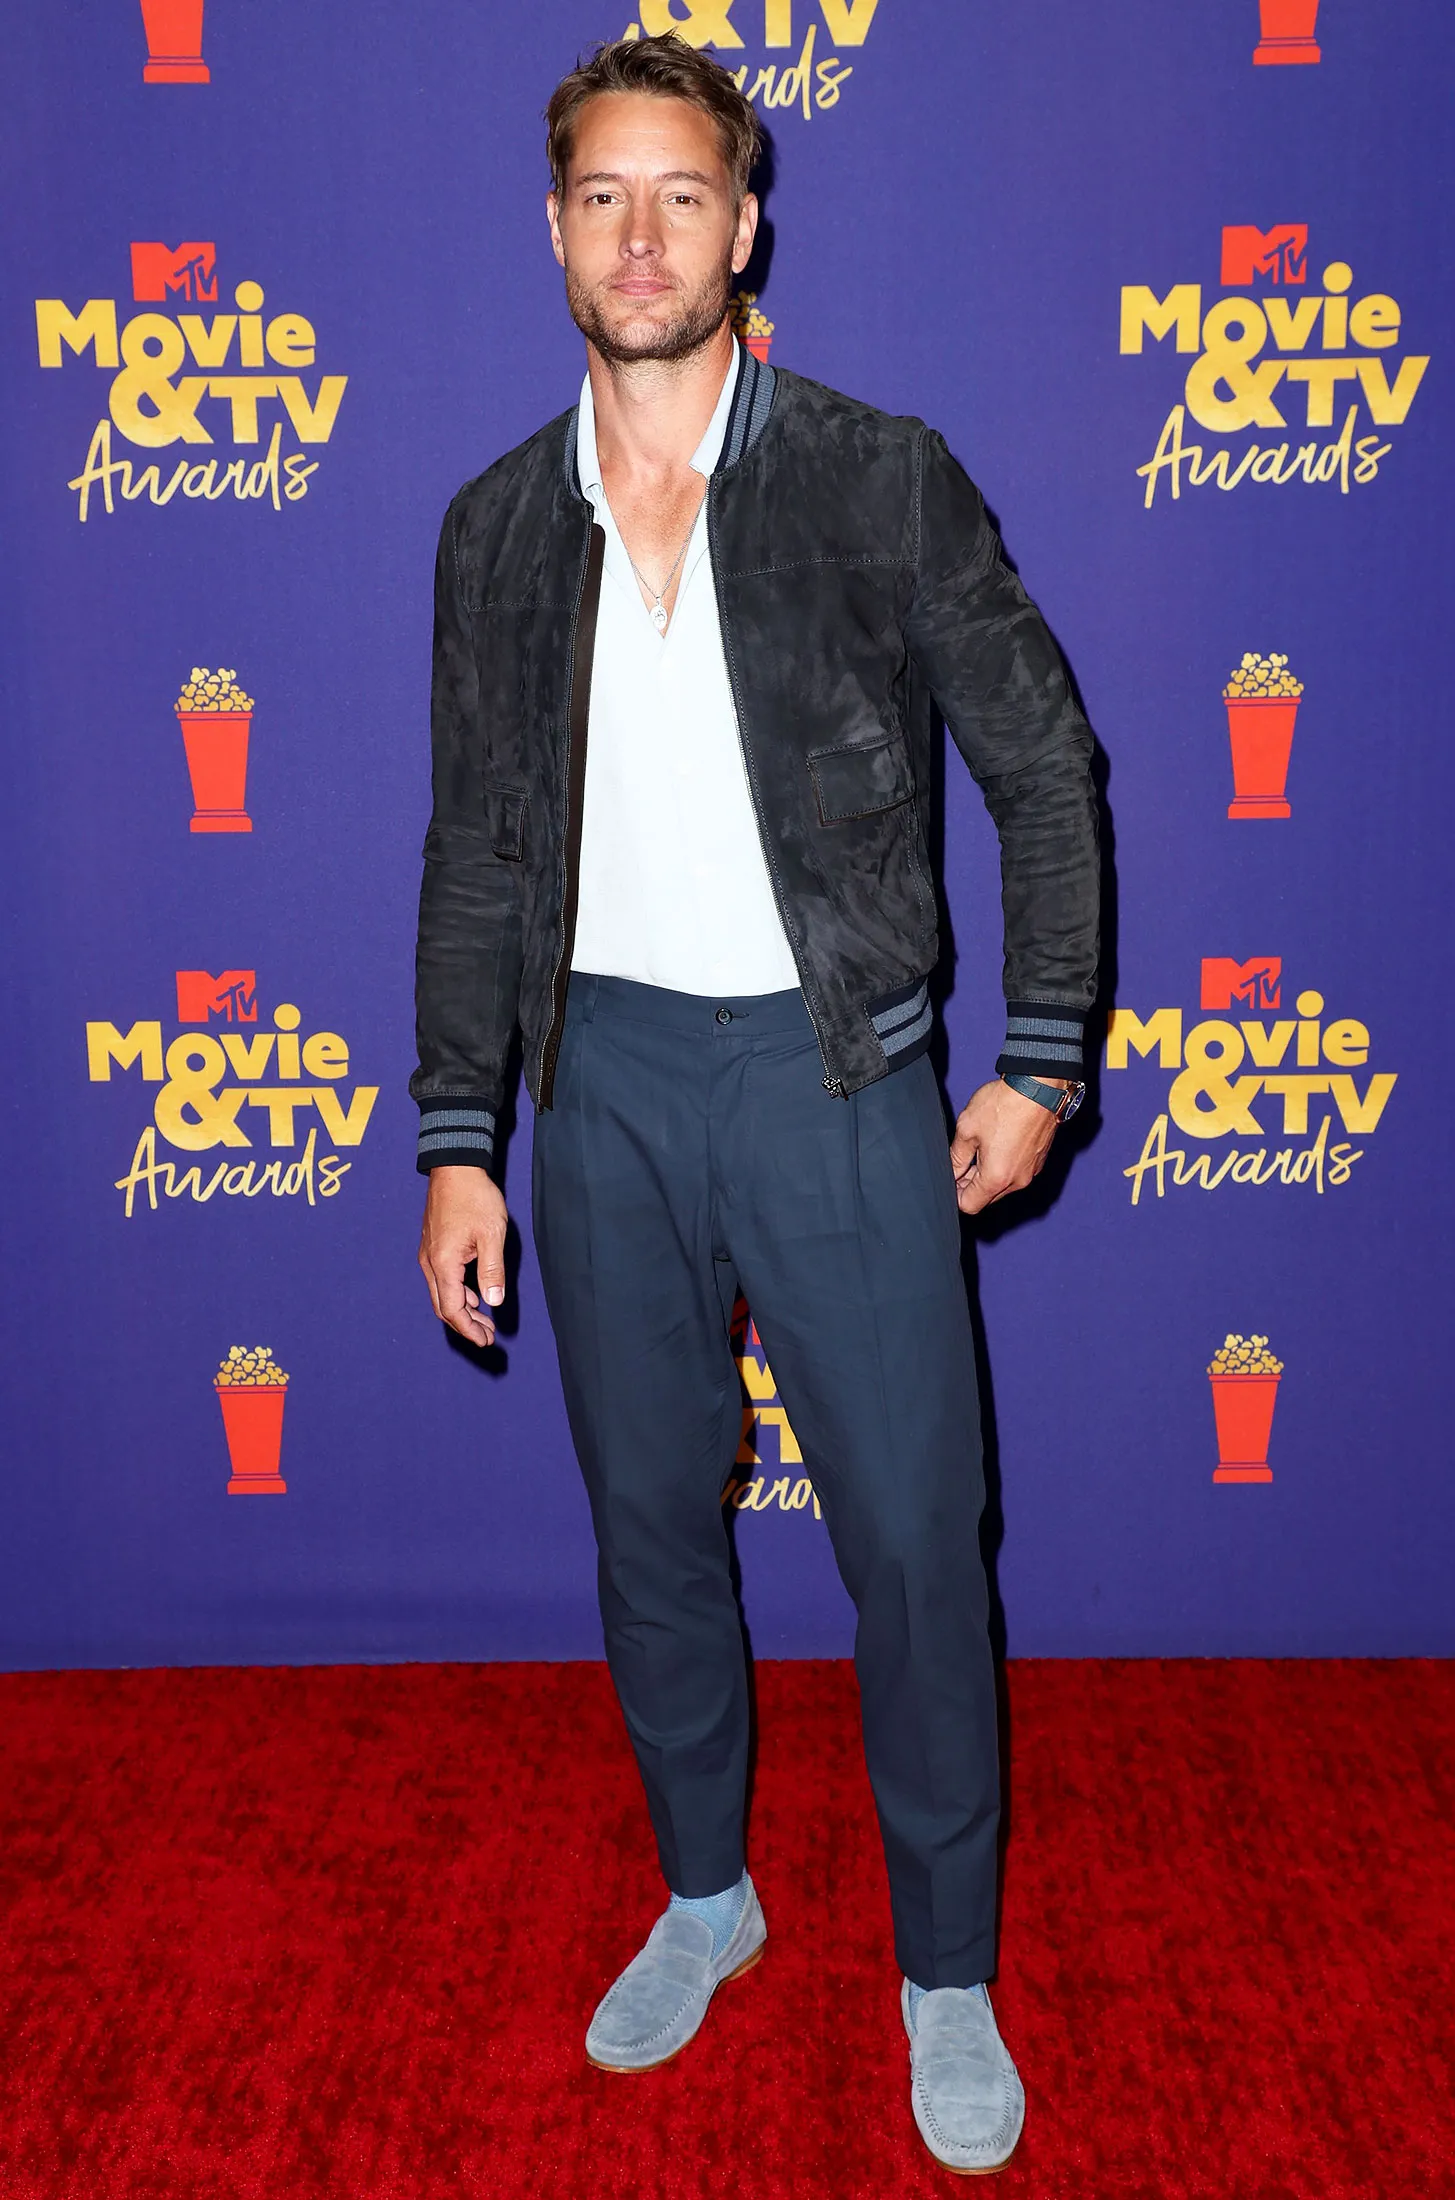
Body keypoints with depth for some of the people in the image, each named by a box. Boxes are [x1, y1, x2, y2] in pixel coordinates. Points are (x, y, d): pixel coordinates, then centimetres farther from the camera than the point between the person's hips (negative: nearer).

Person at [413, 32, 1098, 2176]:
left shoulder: (880, 478, -4)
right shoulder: (501, 524, 6)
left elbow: (1045, 767, 0)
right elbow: (476, 853, 8)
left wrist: (1042, 1064, -4)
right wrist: (456, 1143, 4)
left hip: (832, 1069, -3)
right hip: (605, 1078, 4)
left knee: (914, 1541, 2)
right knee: (650, 1520, 14)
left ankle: (947, 1973, 25)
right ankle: (706, 1894, 38)